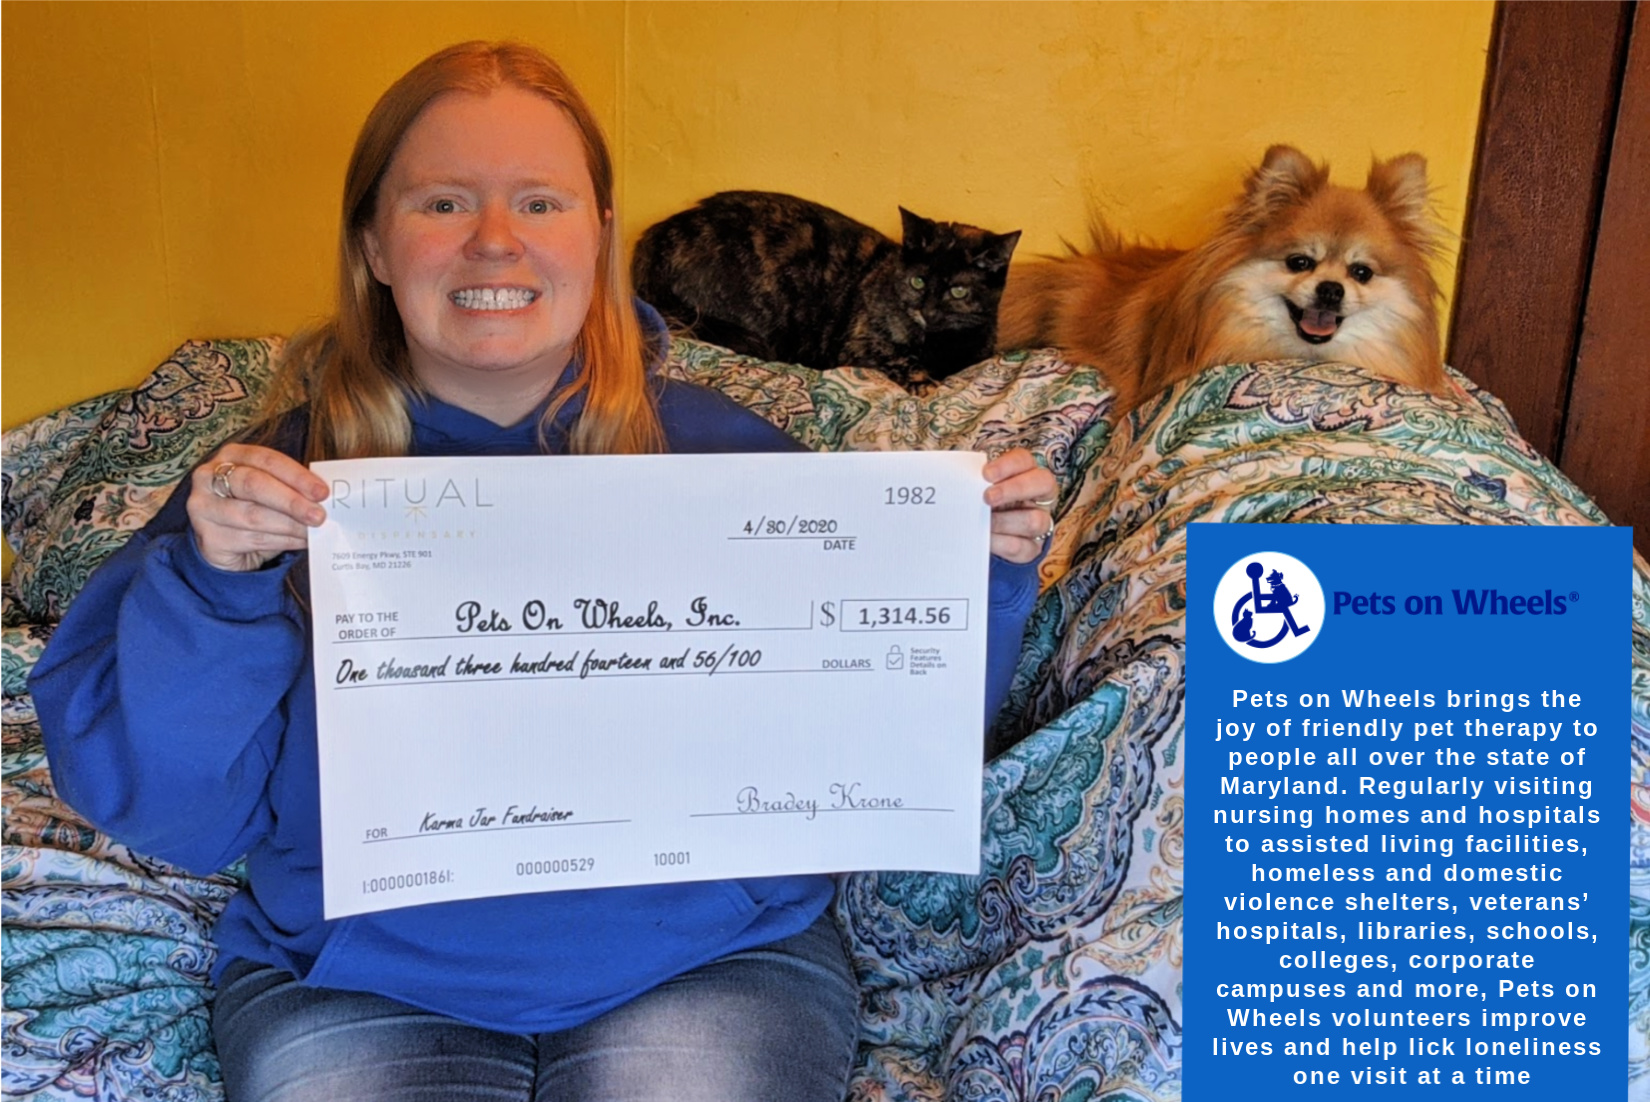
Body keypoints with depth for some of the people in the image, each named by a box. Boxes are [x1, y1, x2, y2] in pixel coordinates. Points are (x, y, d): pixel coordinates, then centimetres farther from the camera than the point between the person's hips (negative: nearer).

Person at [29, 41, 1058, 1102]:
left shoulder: (726, 454, -1)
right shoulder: (280, 481, -1)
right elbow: (163, 808, -5)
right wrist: (211, 586, -20)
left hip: (706, 963, 0)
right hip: (359, 983, 1)